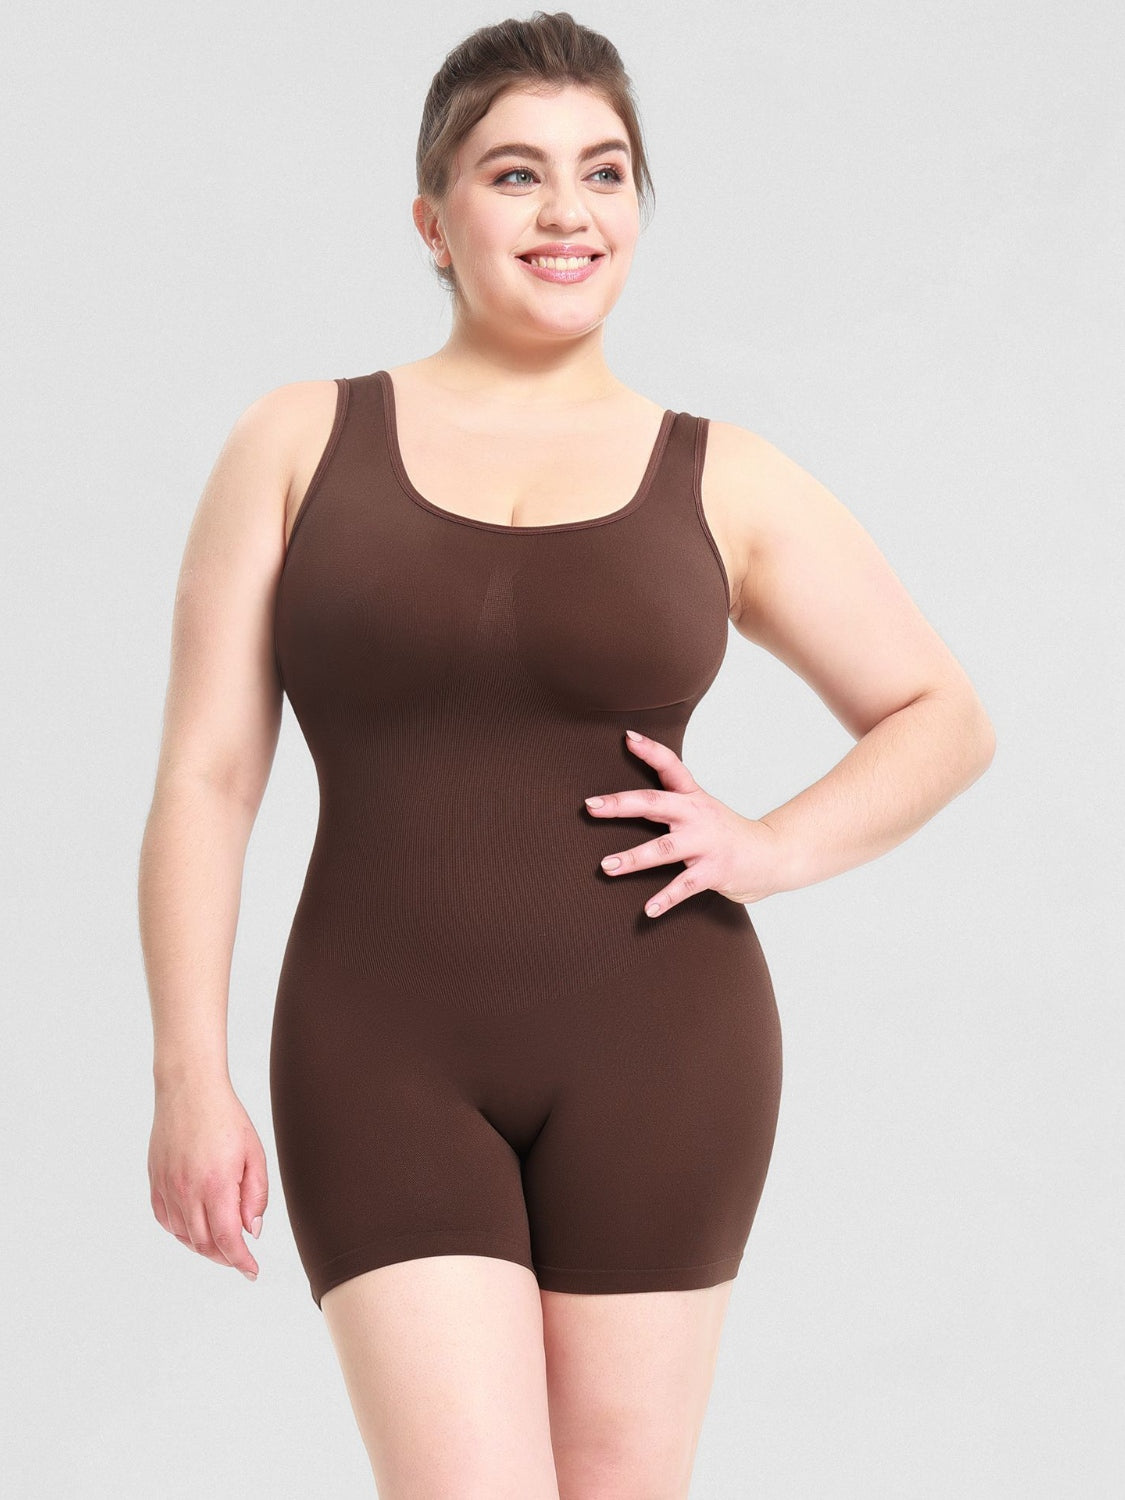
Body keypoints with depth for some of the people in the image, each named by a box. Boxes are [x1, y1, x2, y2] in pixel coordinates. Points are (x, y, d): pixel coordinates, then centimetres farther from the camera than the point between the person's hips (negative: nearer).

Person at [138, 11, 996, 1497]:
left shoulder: (723, 484, 6)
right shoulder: (300, 444, 5)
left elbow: (945, 718, 14)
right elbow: (206, 774, 2)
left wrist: (779, 848, -4)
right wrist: (191, 1077, -6)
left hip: (653, 1053, 1)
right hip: (389, 1065, -1)